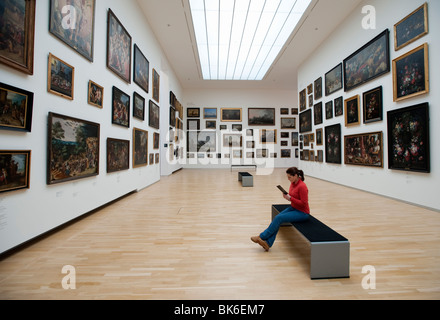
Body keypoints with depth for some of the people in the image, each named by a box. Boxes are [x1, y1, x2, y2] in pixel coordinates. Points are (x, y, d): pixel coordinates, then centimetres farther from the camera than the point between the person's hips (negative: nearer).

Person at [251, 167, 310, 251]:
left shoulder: (302, 186, -23)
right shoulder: (293, 183, 3)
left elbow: (304, 203, -22)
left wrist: (290, 198, -23)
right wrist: (287, 196, -5)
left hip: (302, 212, -8)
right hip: (293, 208, 8)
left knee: (279, 218, -21)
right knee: (277, 218, -13)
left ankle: (262, 237, -10)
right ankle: (268, 243, -13)